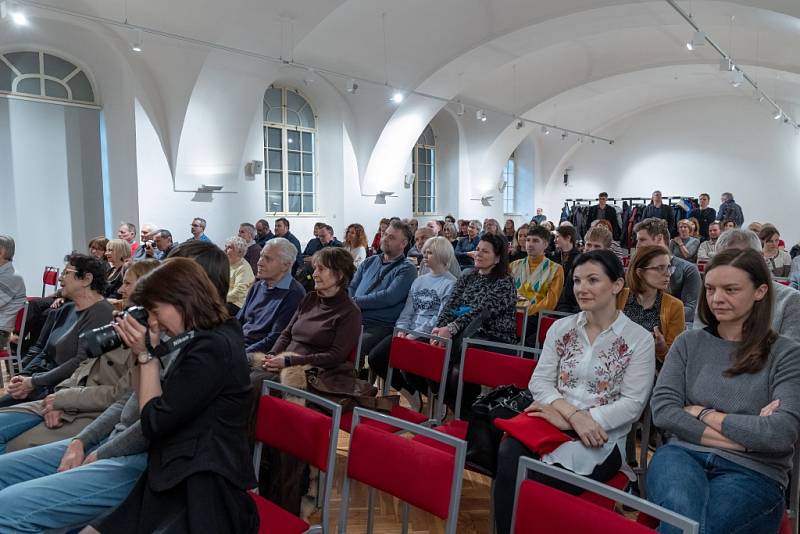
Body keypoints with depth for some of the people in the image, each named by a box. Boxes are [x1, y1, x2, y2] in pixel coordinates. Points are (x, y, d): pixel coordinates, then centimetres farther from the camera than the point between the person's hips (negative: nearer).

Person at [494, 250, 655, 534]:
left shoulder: (640, 338, 0)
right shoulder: (560, 328, 10)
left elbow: (632, 404, -6)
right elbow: (539, 381, 3)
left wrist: (577, 420, -16)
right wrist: (572, 413, -16)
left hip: (602, 439, -3)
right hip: (554, 423, 3)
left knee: (542, 482, -30)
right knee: (510, 455, -30)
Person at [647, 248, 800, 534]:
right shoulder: (689, 343, 10)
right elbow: (662, 409, -2)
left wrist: (704, 413, -4)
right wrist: (744, 436, -8)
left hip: (754, 470, -1)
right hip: (684, 453, 2)